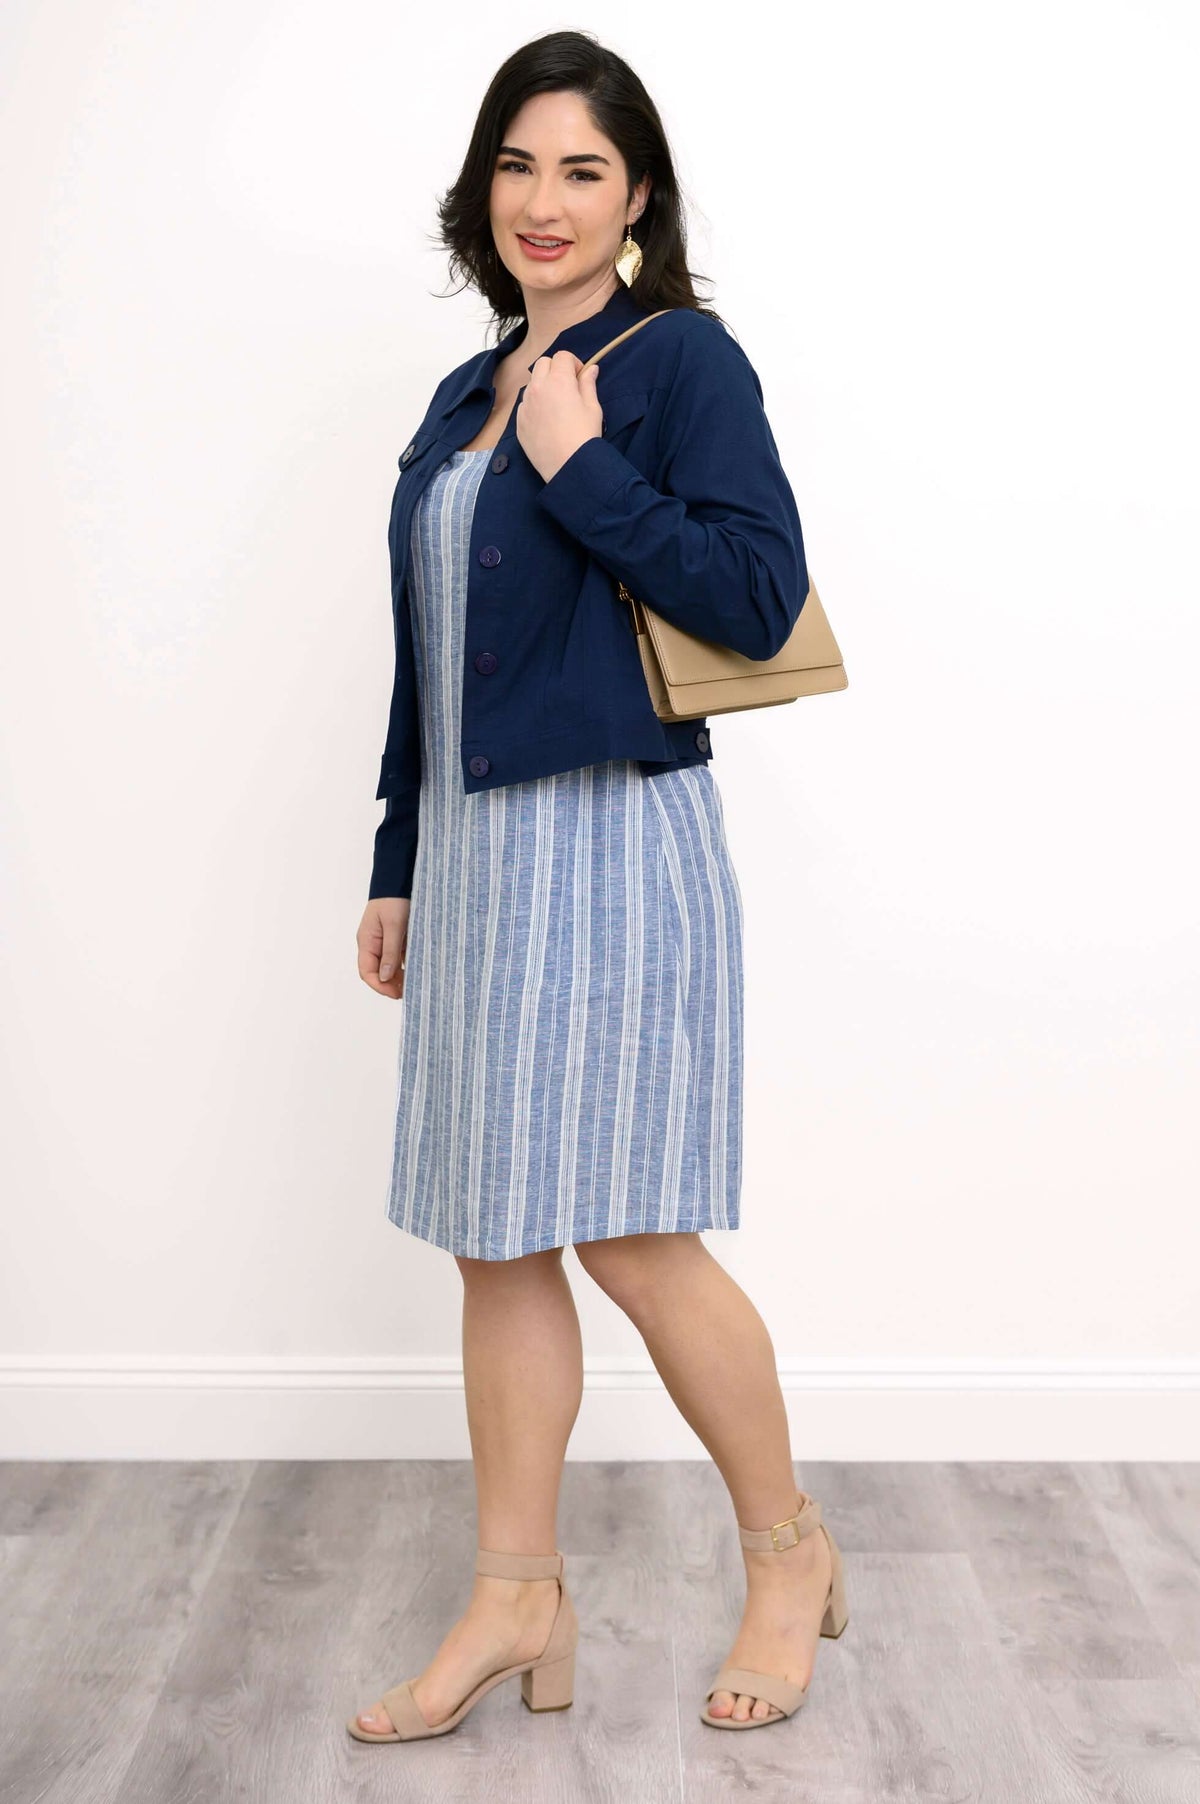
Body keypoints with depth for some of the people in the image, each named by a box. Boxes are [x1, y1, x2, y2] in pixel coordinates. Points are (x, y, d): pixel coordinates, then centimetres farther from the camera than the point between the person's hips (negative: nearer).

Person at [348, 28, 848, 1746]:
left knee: (635, 1238, -2)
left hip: (612, 844, -7)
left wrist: (583, 467, -15)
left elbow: (761, 596, -15)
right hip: (475, 847, 8)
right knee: (498, 1241, 10)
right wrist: (399, 866, 18)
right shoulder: (466, 396, 17)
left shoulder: (683, 358, -4)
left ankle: (792, 1555, 21)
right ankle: (518, 1601, 22)